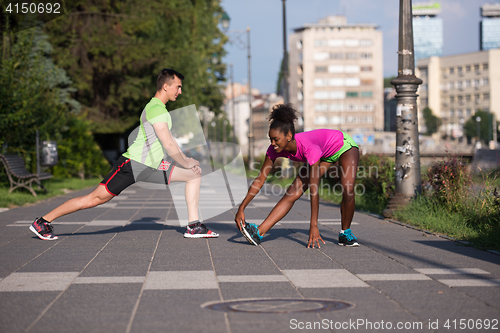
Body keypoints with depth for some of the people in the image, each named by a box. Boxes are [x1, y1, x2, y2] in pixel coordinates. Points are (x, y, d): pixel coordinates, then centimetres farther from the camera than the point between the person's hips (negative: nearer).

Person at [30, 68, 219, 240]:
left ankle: (194, 226, 3)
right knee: (95, 198, -10)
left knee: (194, 175, 5)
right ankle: (42, 222, -1)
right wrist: (186, 164, -10)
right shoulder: (156, 108, -16)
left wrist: (186, 160, 15)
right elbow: (168, 144, -21)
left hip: (152, 166, 10)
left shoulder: (159, 108, 17)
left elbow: (167, 142, 26)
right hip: (132, 164, -10)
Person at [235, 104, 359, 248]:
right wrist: (241, 208, -21)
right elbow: (260, 180, -17)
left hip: (344, 145, -5)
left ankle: (345, 233, -2)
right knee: (292, 194, -8)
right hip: (324, 155, 5)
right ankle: (259, 232, -14)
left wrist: (313, 225, -39)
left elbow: (314, 190, -41)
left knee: (347, 190, -26)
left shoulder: (308, 147, -43)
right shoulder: (275, 149, -26)